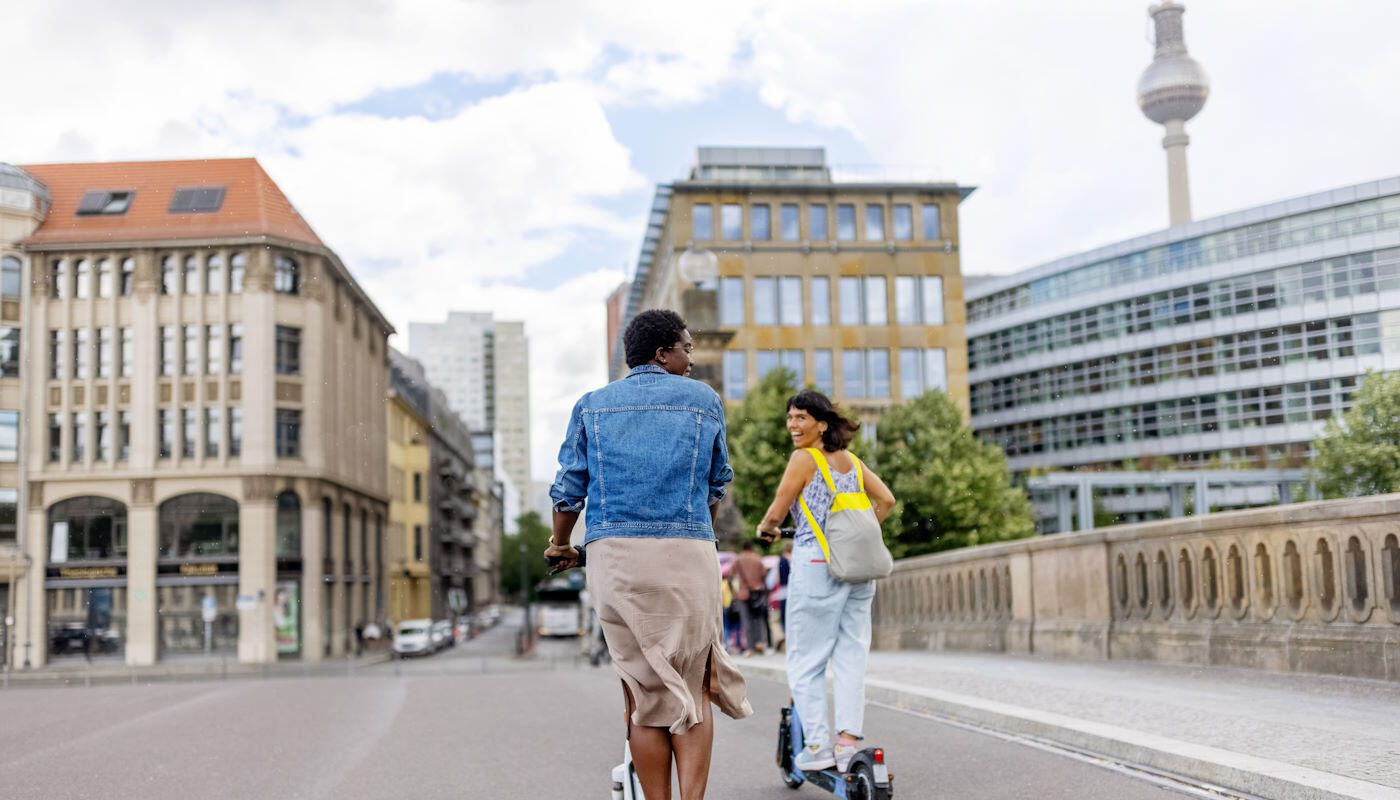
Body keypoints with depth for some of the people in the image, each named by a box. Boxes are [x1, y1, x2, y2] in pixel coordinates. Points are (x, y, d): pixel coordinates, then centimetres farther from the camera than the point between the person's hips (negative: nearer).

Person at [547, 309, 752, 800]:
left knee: (644, 692, 6)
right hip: (688, 552, -1)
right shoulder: (703, 400, 13)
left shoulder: (592, 405, 15)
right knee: (692, 687, 7)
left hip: (613, 554, 2)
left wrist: (559, 546, 27)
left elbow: (569, 487, 11)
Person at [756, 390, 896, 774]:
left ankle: (817, 746, 3)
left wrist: (766, 529, 16)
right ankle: (848, 739, 5)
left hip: (816, 565, -6)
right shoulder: (851, 459, 12)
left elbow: (776, 513, -5)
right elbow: (886, 500, 14)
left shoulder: (804, 459, -6)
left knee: (806, 660, 3)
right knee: (851, 655, 8)